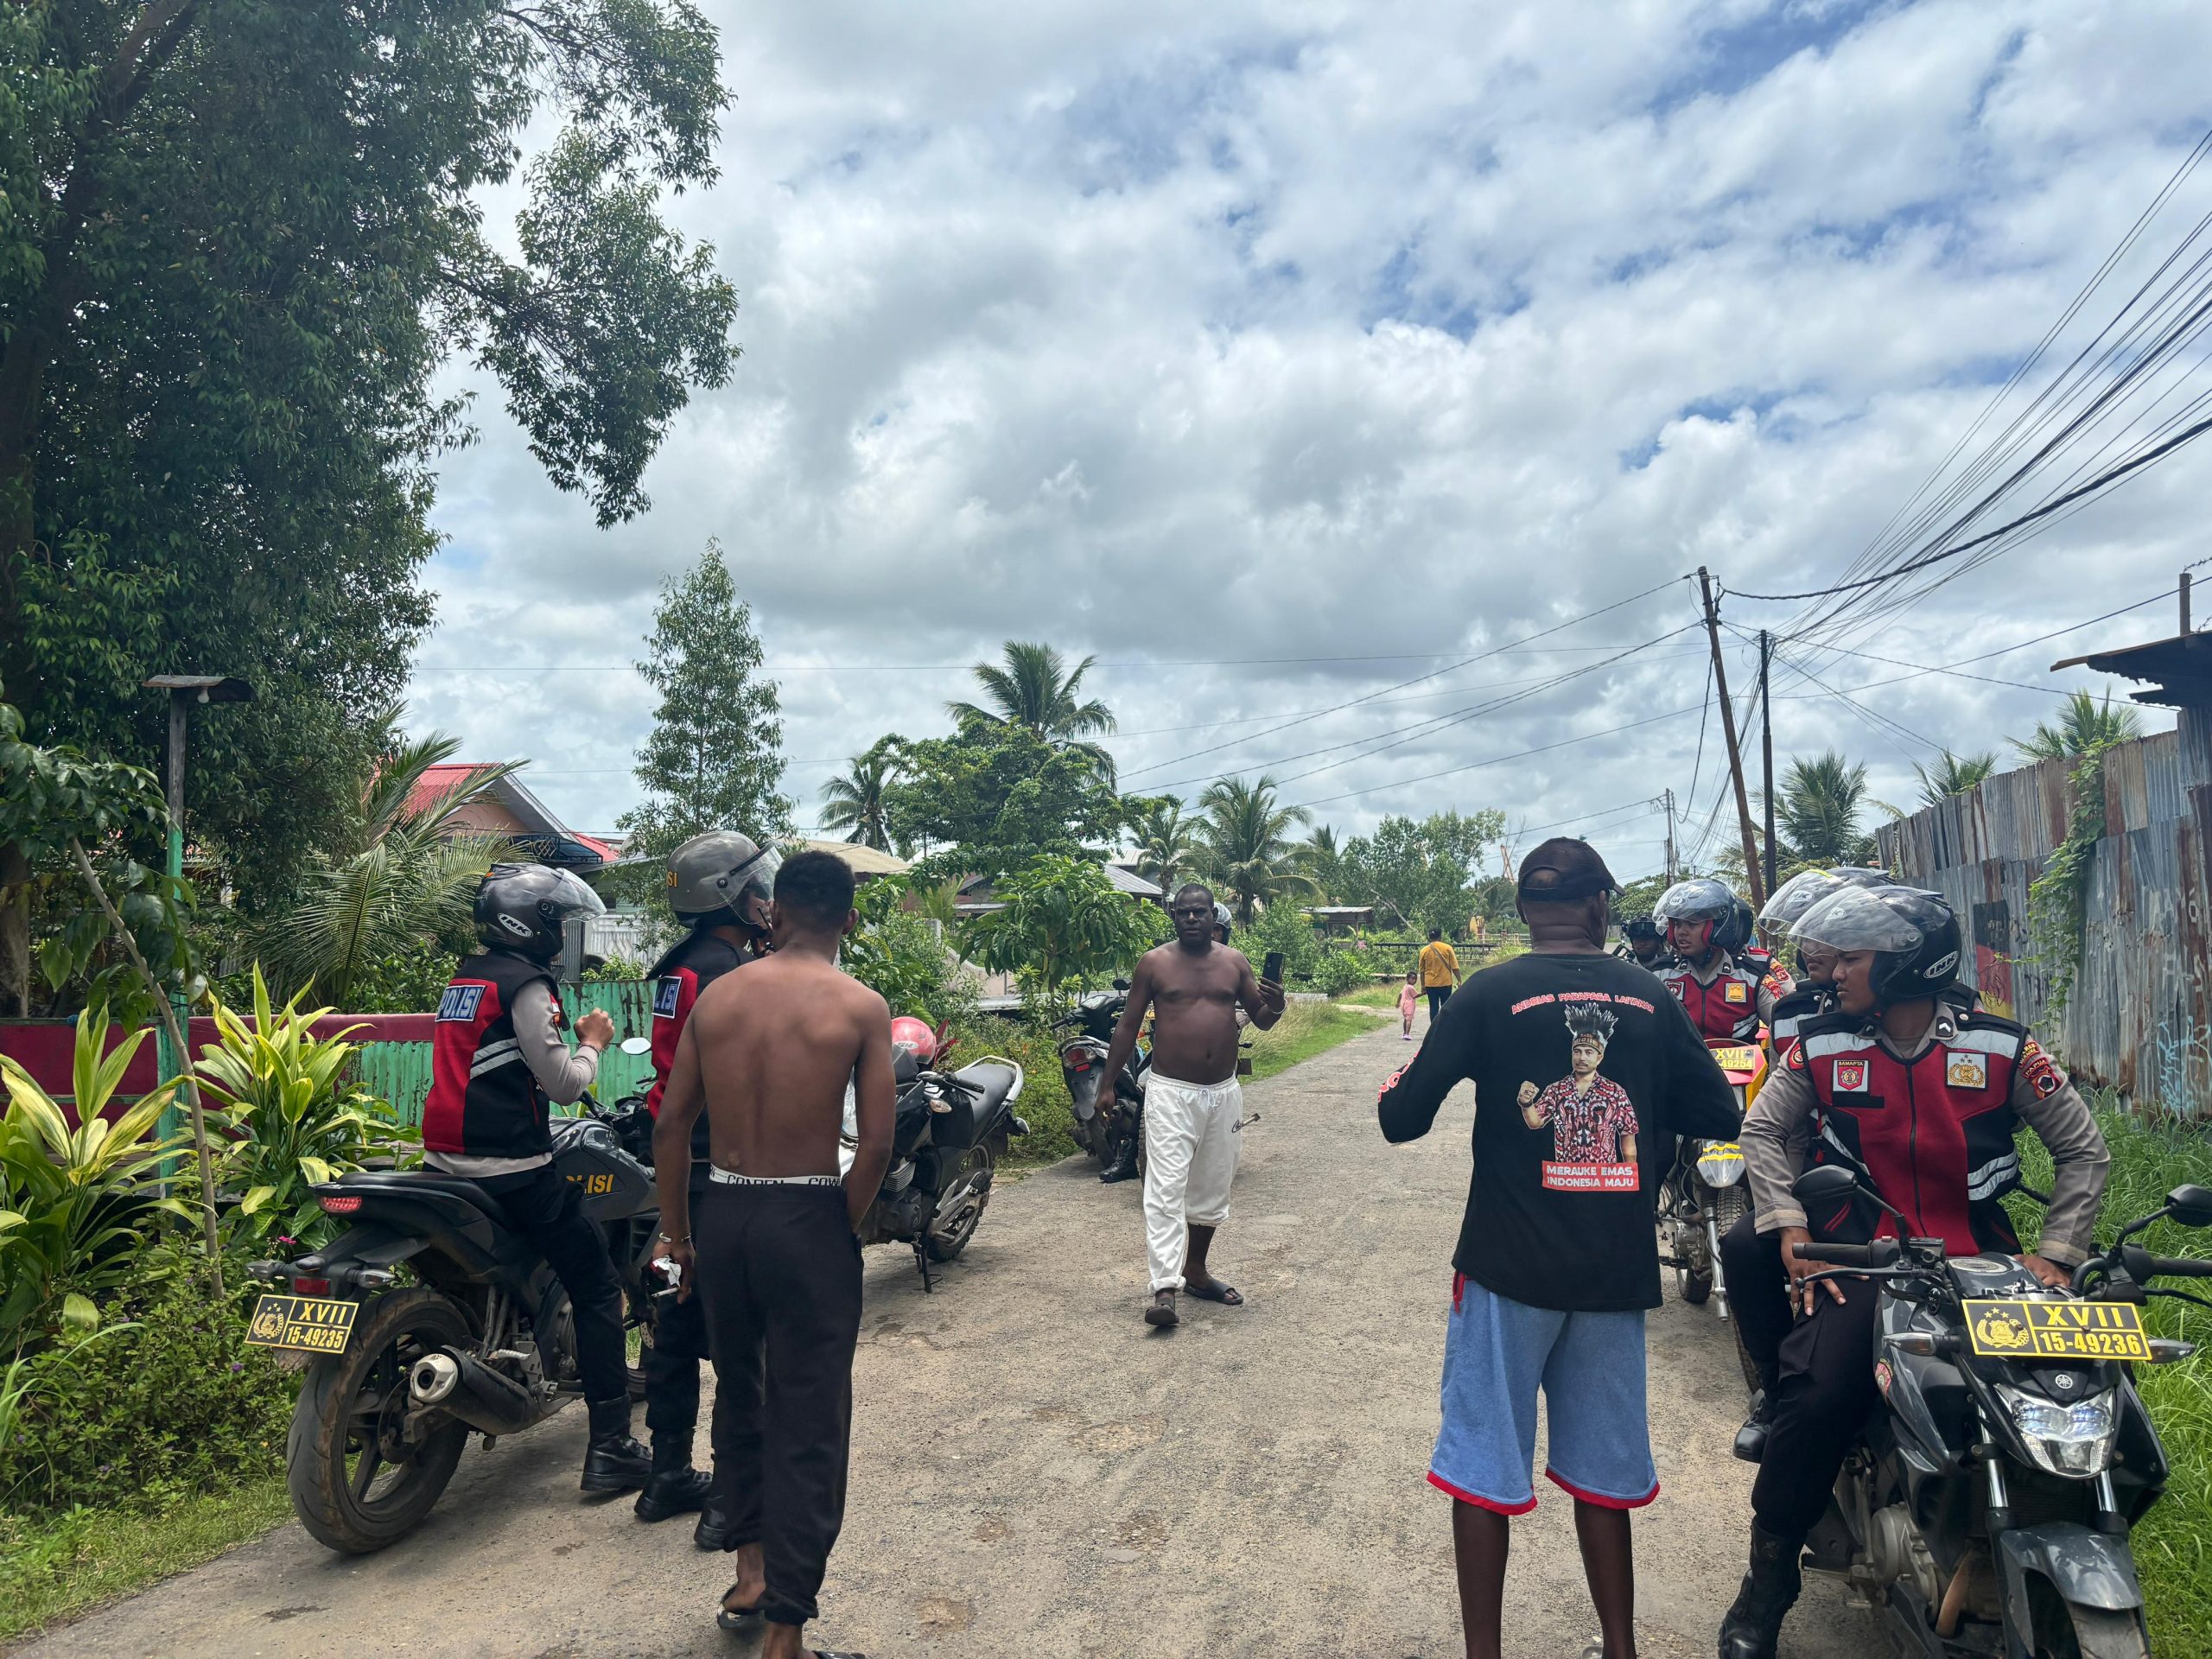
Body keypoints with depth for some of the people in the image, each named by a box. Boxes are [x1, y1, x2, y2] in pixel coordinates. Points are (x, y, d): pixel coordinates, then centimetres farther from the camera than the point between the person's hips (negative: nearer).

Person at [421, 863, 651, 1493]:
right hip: (511, 1169, -9)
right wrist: (593, 1042, 2)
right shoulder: (524, 983, -13)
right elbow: (563, 1085, -15)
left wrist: (568, 1045, 27)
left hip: (447, 1158, 9)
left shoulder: (462, 978, 14)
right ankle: (610, 1449, -2)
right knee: (597, 1289, -2)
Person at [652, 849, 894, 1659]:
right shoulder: (861, 1007, -9)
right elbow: (875, 1143, -13)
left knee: (739, 1393, 25)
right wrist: (844, 1228, 2)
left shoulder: (716, 994, 2)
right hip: (807, 1218, -4)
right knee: (809, 1425, 7)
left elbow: (671, 1125, 4)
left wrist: (678, 1236, 13)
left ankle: (750, 1574, 38)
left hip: (722, 1212, 5)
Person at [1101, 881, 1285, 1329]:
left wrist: (1274, 1007, -14)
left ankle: (1196, 1270, 31)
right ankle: (1164, 1288, -14)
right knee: (1166, 1189, -12)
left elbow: (1260, 1020, 11)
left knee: (1212, 1187, 14)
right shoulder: (1153, 963, -2)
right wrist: (1108, 1083, -2)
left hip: (1223, 1092, 4)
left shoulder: (1234, 961, 6)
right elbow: (1129, 1026, 2)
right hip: (1171, 1091, -4)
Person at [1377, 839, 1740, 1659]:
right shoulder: (1651, 998, 0)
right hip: (1618, 1270, 4)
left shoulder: (1491, 994, -10)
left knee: (1484, 1467, 10)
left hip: (1509, 1266, -3)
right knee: (1601, 1472, 18)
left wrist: (1400, 1085, 10)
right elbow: (1718, 1115, 7)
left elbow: (1401, 1120, -11)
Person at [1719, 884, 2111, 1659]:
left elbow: (2082, 1147, 7)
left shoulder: (2001, 1048, -1)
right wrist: (1790, 1227, -2)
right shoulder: (1821, 1047, 1)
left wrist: (2056, 1253, -1)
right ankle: (1768, 1579, -4)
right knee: (1817, 1399, -23)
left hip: (1977, 1260, 1)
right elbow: (1762, 1131, 9)